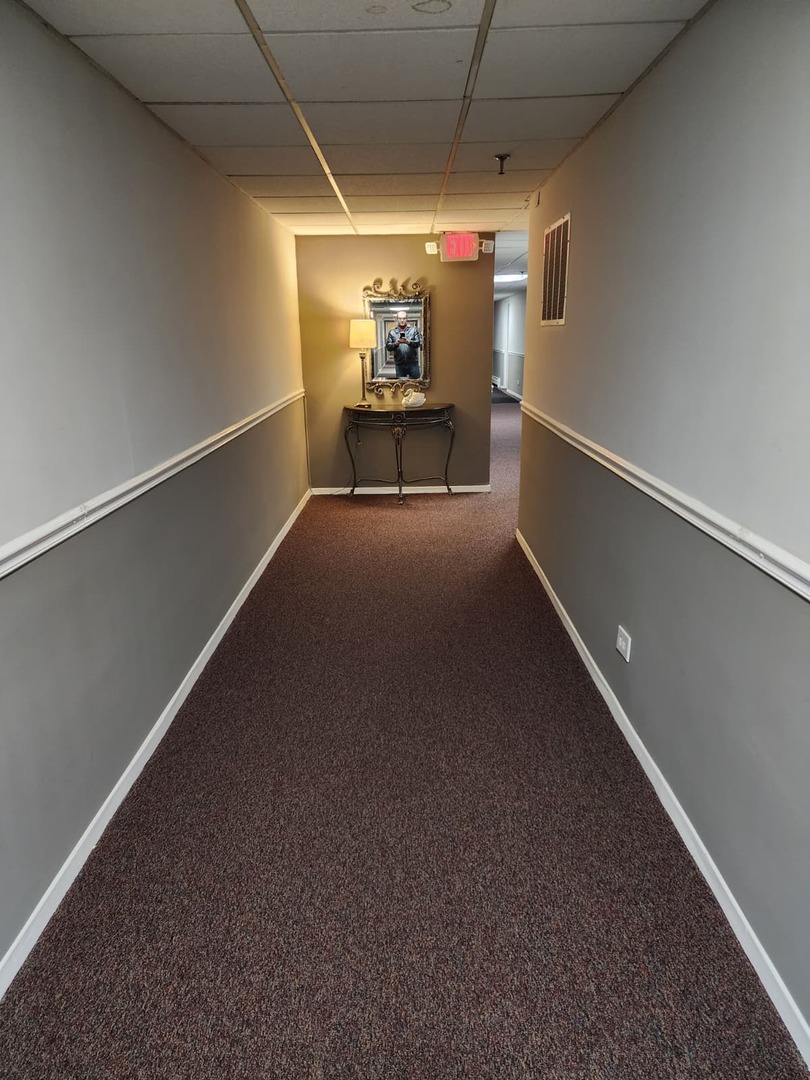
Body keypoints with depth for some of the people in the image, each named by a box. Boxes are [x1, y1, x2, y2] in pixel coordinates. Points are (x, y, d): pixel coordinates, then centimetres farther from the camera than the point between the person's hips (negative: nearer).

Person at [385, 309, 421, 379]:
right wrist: (395, 344, -19)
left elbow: (418, 343, -5)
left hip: (413, 363, -1)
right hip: (399, 364, 1)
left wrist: (409, 342, -24)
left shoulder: (414, 330, 7)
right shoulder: (392, 332, 9)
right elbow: (388, 347, 2)